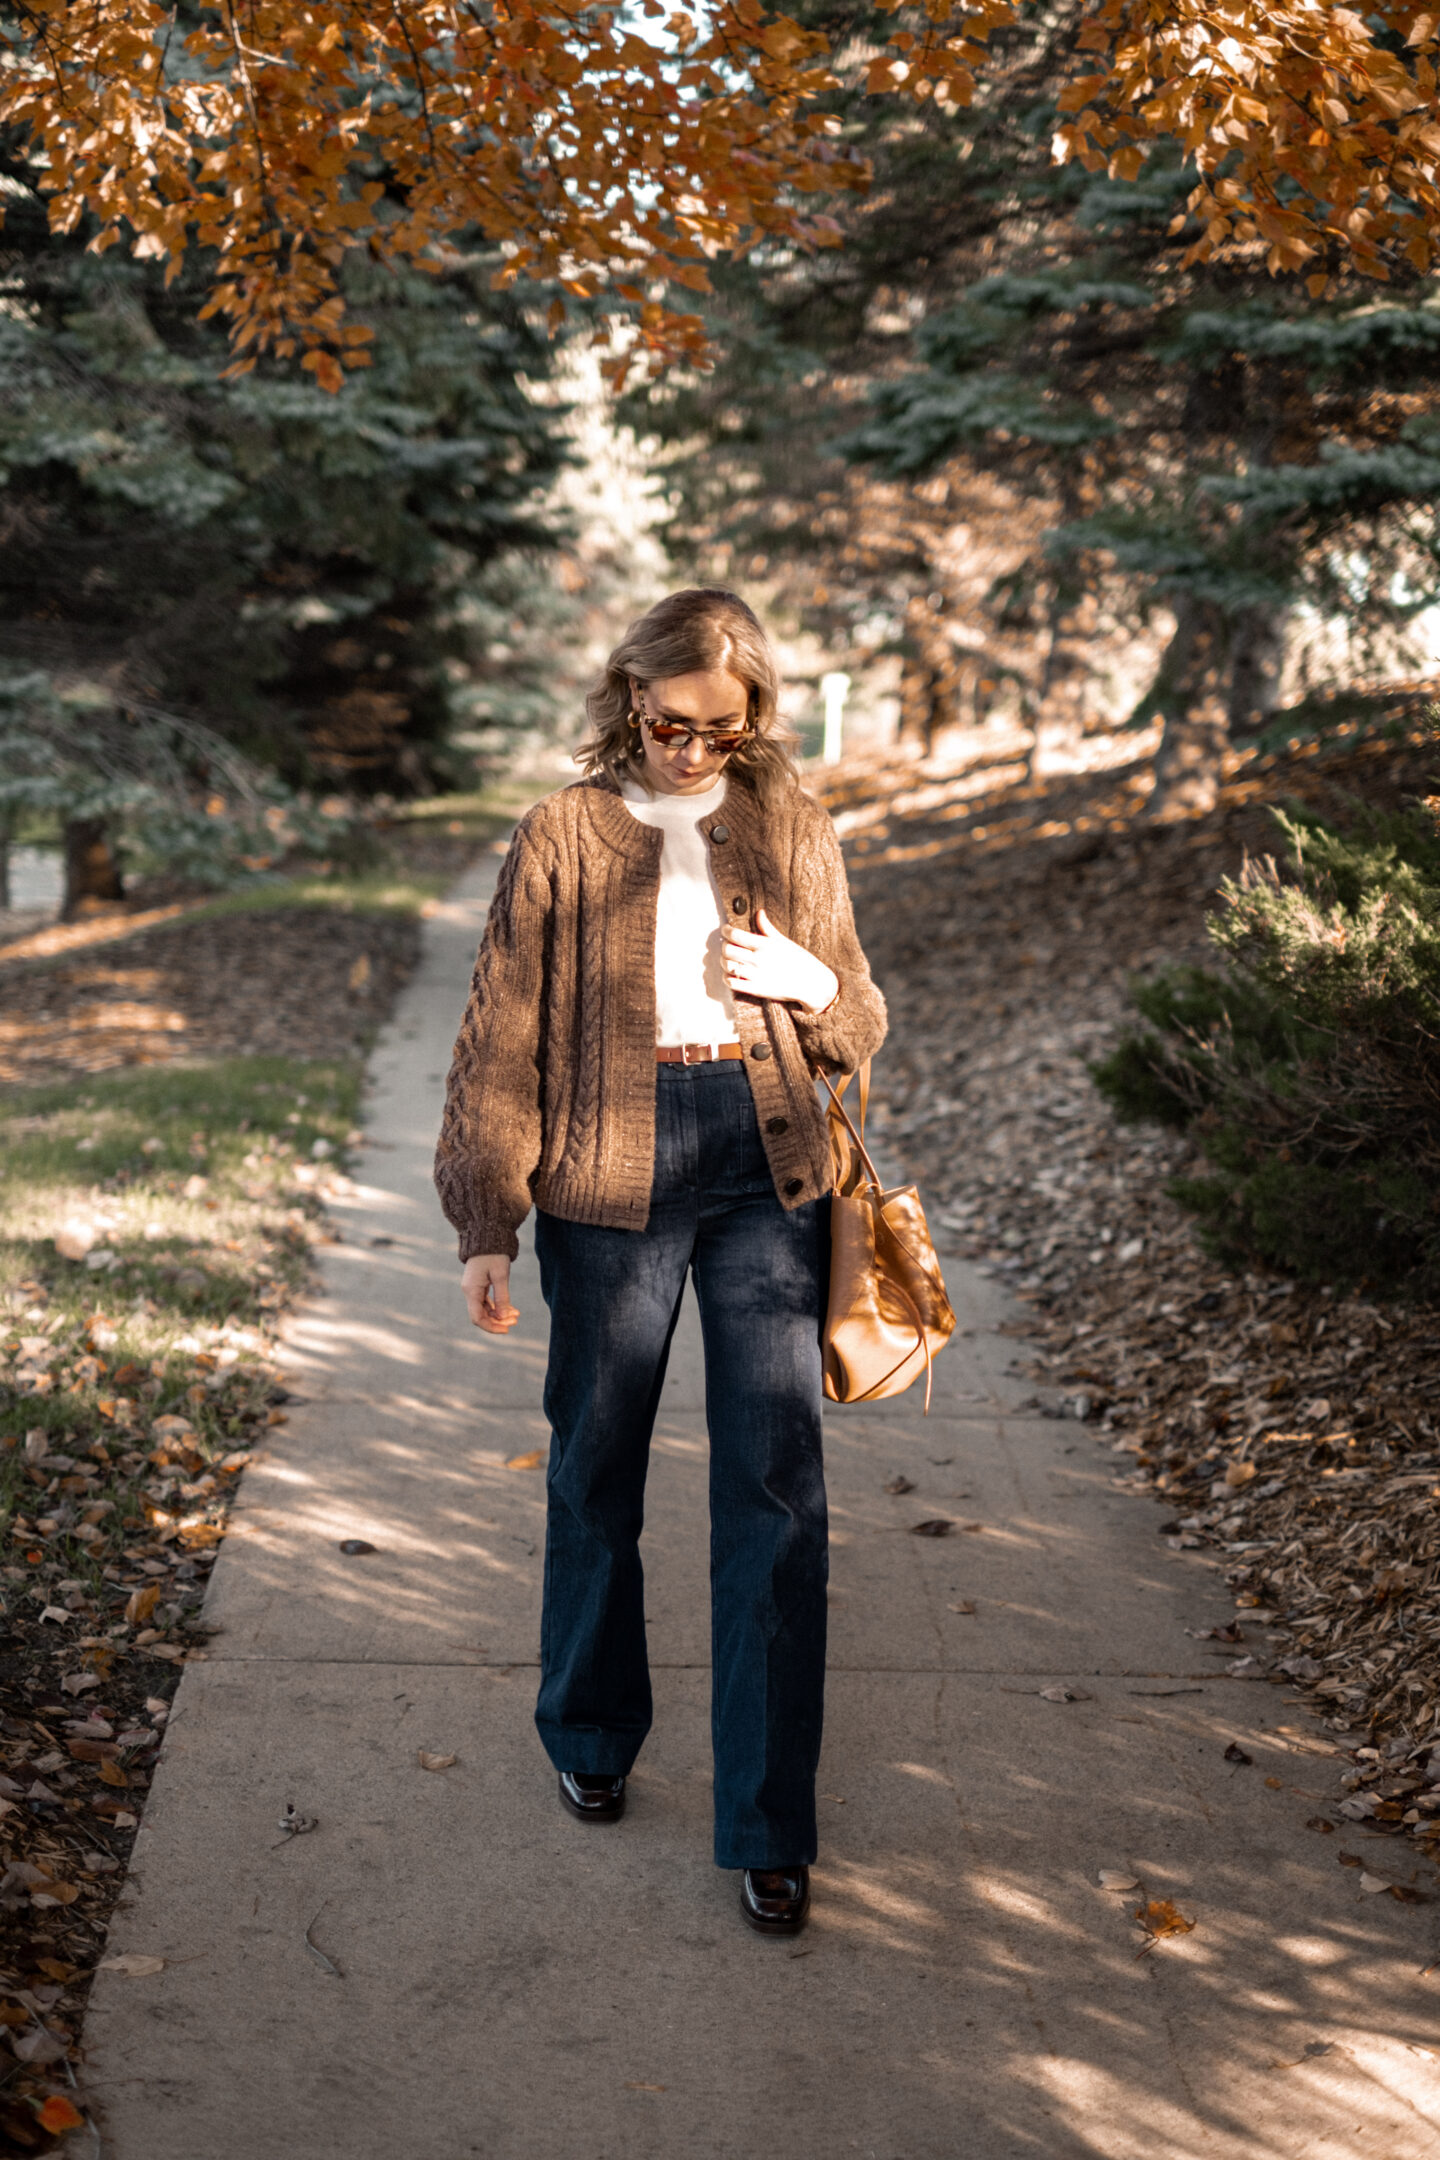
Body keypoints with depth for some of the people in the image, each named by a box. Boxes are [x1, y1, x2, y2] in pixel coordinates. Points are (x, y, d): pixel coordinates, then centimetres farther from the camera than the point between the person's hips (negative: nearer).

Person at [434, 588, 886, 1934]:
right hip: (613, 1170, -1)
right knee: (597, 1467, 10)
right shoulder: (565, 839, 2)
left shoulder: (794, 833, 9)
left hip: (766, 1165, 1)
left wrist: (811, 983, -6)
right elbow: (503, 1040, 2)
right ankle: (591, 1739, 35)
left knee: (777, 1485, -2)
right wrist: (487, 1226, -2)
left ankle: (768, 1827, 7)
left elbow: (858, 1026, 17)